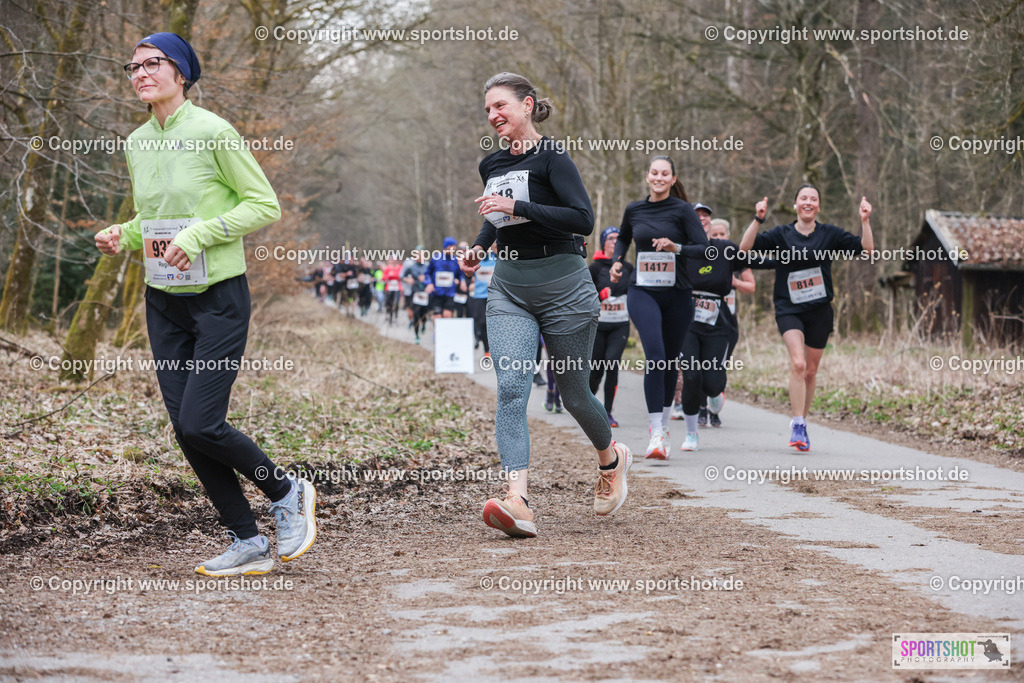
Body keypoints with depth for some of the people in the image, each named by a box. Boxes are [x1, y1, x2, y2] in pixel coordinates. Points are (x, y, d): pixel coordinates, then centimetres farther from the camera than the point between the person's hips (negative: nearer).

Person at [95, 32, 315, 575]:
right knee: (185, 431, 3)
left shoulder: (213, 132, -11)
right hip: (163, 302, 7)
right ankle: (248, 542, 13)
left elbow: (264, 205, -9)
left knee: (200, 425, -14)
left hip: (218, 298, -7)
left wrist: (199, 234, -19)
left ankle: (288, 494, 10)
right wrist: (122, 236, 0)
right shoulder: (136, 144, 9)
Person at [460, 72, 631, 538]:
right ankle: (517, 502, -27)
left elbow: (583, 219, -20)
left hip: (562, 287, -5)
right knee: (510, 388, -15)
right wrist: (479, 246, 12)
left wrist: (517, 206, -23)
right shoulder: (492, 166, 12)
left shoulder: (551, 157, -9)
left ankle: (611, 459, 39)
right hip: (508, 290, 5)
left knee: (573, 393, 7)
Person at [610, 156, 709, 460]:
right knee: (655, 355, -20)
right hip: (643, 292, 0)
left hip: (677, 294, 0)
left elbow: (704, 248, -7)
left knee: (670, 362, 9)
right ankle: (656, 435, -22)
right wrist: (616, 262, 10)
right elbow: (623, 238, 27)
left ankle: (663, 426, 29)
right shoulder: (634, 210, 7)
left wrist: (676, 247, -22)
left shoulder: (683, 210, -1)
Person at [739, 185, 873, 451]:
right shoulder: (781, 234, 0)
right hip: (789, 309, -2)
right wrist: (757, 219, -21)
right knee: (797, 364, -21)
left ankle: (802, 423, 27)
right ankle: (797, 426, -20)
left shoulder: (830, 234, 4)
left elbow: (866, 249, 1)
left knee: (810, 371, 9)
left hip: (819, 310, 2)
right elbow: (745, 248, -9)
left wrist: (865, 222, -13)